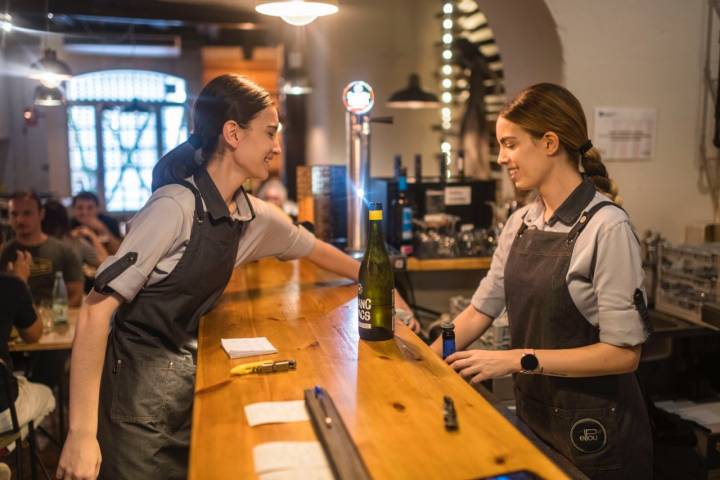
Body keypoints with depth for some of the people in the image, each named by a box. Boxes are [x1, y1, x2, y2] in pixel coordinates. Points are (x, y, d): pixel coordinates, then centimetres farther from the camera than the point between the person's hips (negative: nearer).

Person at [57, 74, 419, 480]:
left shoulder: (255, 216, 2)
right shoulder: (177, 206, -21)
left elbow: (317, 250, 20)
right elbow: (98, 308, -22)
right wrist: (82, 434, -25)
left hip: (189, 374, 7)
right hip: (139, 382, -7)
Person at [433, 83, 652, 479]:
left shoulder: (606, 227, -20)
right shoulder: (521, 223, 0)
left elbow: (623, 352, -20)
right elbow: (480, 311, 4)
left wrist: (518, 358, -23)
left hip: (593, 428, -5)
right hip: (532, 414, 6)